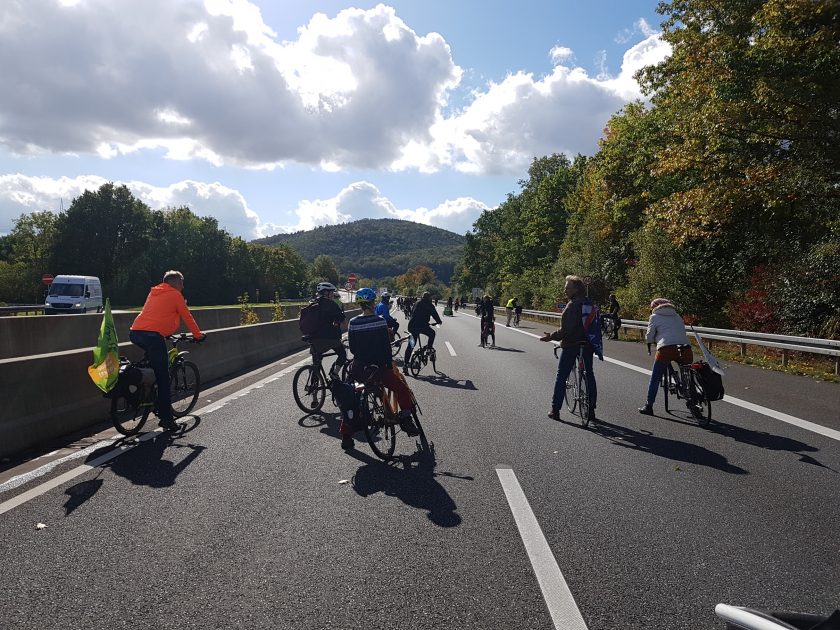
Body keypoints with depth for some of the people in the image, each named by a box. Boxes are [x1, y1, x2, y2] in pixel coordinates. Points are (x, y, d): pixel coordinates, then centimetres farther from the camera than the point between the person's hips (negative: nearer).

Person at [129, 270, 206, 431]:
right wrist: (198, 335, 19)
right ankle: (165, 417, -1)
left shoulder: (153, 292, 28)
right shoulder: (175, 295, 6)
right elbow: (187, 317, 8)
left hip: (135, 332, 8)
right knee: (163, 377, -2)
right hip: (153, 334, -8)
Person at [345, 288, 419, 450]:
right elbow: (386, 346, -8)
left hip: (359, 368, 3)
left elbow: (352, 348, 4)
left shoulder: (353, 323, -2)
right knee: (402, 389, 17)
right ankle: (406, 420, 9)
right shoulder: (380, 321, -10)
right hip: (378, 367, -3)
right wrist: (389, 364, 4)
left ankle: (346, 436, 18)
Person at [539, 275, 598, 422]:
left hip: (571, 345, -7)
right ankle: (591, 409, 18)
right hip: (587, 344, 8)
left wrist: (551, 336, -15)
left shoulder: (573, 305, -18)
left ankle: (555, 410, 5)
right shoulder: (589, 303, 7)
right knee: (589, 375, 13)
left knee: (561, 377, 2)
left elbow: (566, 329, -23)